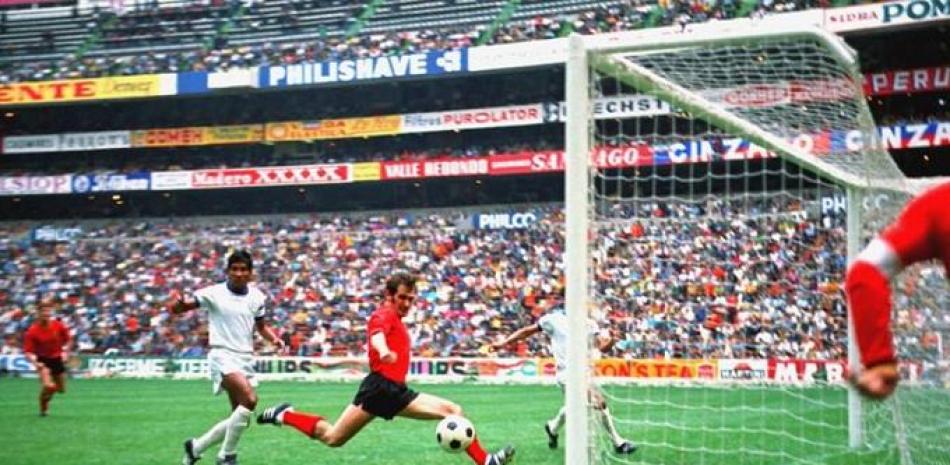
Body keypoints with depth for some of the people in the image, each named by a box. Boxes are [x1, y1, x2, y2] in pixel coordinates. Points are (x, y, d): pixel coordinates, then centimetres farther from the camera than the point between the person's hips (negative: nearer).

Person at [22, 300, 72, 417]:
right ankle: (43, 409, 3)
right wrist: (35, 362, -32)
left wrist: (65, 352, -6)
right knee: (48, 386, -25)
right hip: (43, 360, -4)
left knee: (61, 389, 11)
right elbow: (27, 352, -16)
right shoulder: (32, 331, -19)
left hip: (57, 359, 4)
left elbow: (67, 340, 8)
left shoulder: (59, 325, -10)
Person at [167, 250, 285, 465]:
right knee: (250, 399, -29)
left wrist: (274, 338, -3)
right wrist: (177, 303, -33)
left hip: (246, 358, 6)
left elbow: (262, 326, 18)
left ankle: (196, 446, 29)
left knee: (240, 418, 9)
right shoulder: (214, 293, -8)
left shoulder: (257, 297, 5)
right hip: (223, 355, -6)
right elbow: (178, 308, -9)